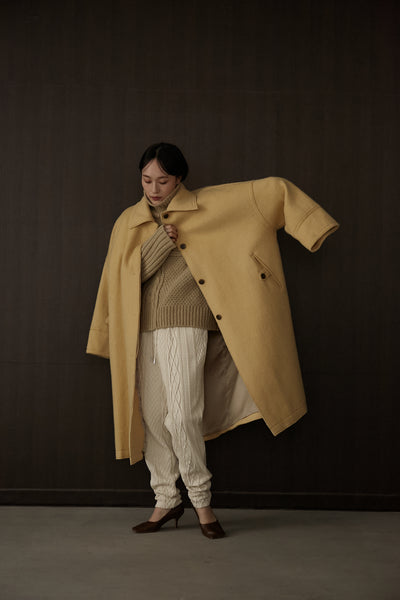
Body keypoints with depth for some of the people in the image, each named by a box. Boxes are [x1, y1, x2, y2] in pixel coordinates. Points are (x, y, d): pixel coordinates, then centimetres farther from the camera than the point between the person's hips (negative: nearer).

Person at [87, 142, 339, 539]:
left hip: (185, 327, -4)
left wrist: (309, 224, 5)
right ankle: (166, 502, 20)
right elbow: (127, 276, 1)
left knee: (182, 417, -12)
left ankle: (201, 499, 8)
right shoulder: (128, 223, 9)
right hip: (142, 331, 4)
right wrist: (160, 240, -10)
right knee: (151, 418, 6)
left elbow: (273, 189, 4)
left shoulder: (209, 207, 1)